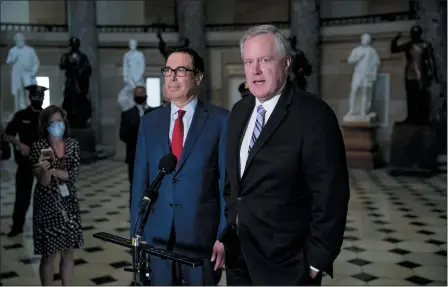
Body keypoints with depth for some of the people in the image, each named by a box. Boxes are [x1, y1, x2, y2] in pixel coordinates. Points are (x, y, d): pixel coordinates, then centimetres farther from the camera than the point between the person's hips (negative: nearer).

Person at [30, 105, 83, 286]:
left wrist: (52, 170, -21)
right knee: (49, 255, 5)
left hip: (68, 203, 3)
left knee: (68, 251, 11)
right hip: (47, 205, -3)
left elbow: (73, 175, -10)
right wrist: (44, 169, -35)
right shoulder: (38, 147, -10)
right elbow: (43, 182, -15)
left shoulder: (73, 144, -1)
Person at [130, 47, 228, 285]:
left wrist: (224, 234, -9)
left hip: (203, 235, -3)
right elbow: (140, 181, 7)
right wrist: (136, 232, 5)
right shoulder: (149, 122, 6)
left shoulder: (220, 120, -5)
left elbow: (228, 181, -6)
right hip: (157, 235, 3)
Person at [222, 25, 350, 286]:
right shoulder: (240, 111, 5)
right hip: (238, 257, 6)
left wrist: (317, 261, -15)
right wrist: (227, 230, 10)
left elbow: (330, 196, -17)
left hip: (286, 264, -6)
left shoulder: (314, 115, -17)